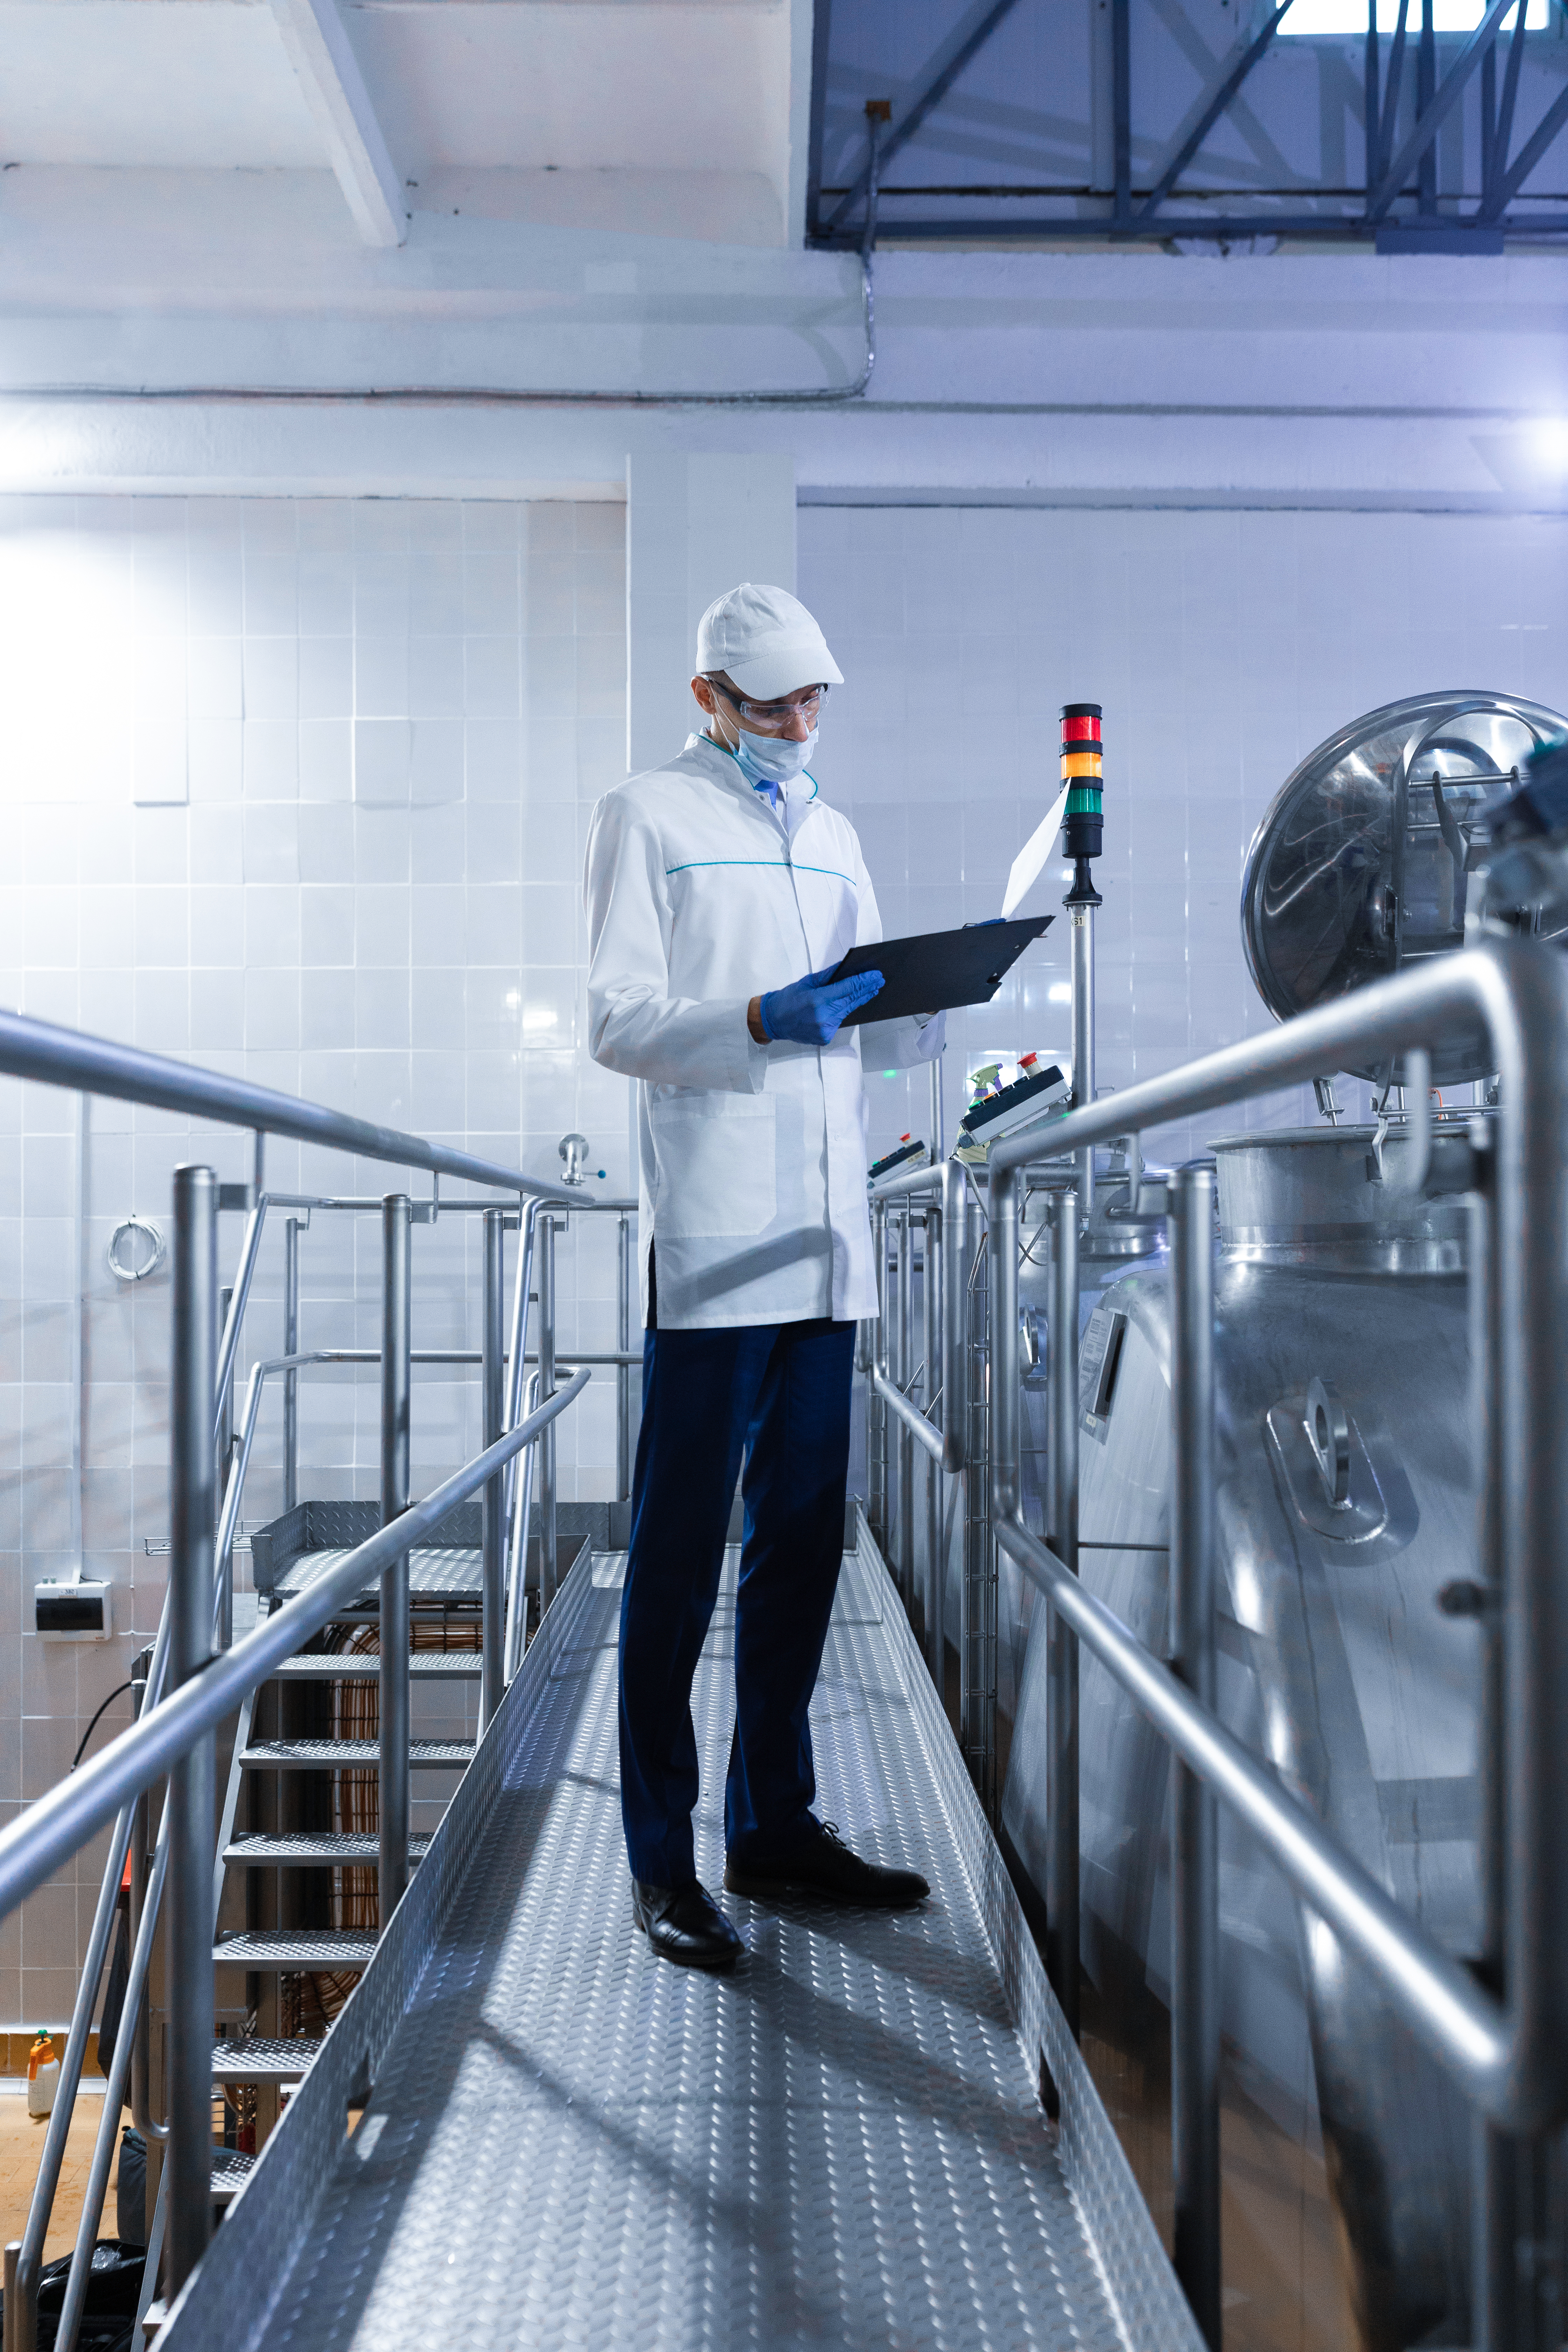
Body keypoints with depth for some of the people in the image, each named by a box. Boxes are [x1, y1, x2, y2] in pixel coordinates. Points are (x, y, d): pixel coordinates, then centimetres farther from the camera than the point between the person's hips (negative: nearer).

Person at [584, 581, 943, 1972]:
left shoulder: (832, 836, 23)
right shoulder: (649, 816, 6)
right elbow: (619, 1025, -4)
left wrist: (934, 998, 1)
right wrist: (761, 1019, -19)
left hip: (826, 1233, 6)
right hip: (713, 1235, -6)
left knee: (804, 1542, 10)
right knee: (680, 1550, -4)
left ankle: (775, 1826, 22)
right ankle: (662, 1858, 6)